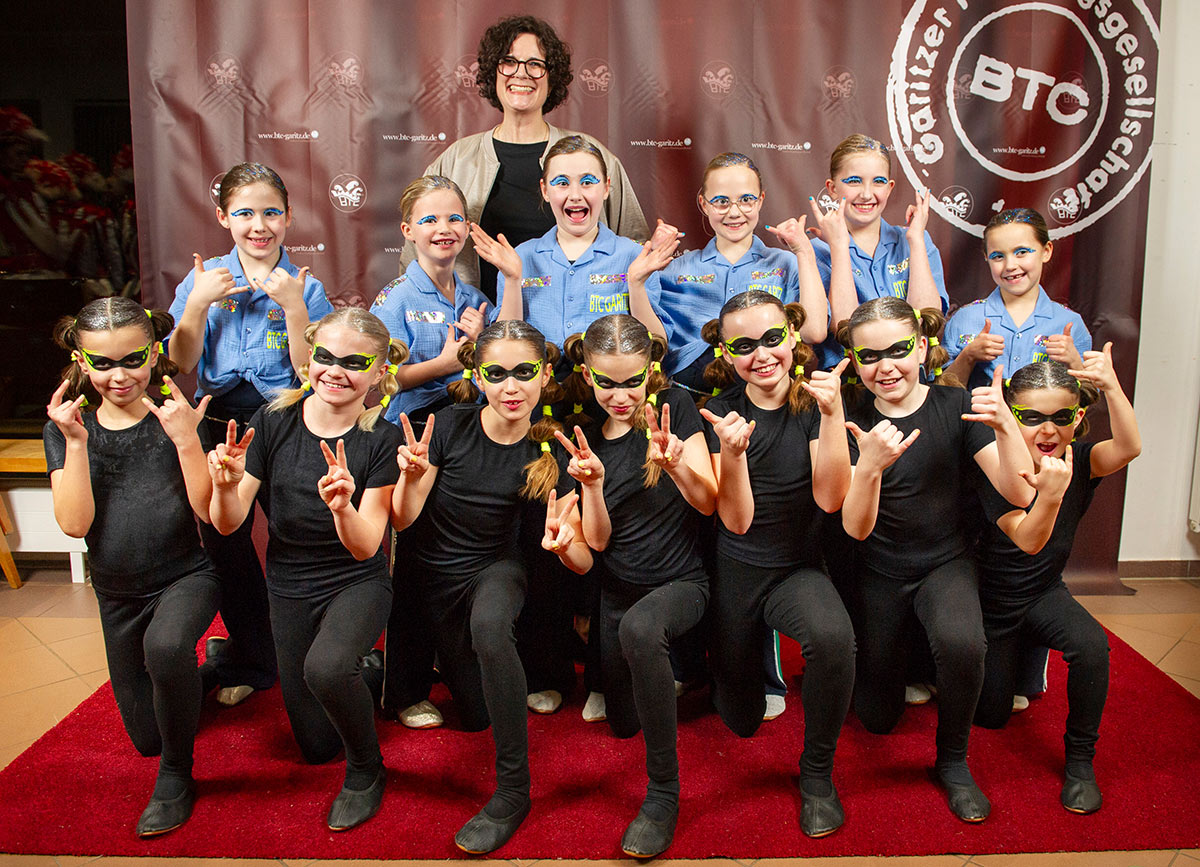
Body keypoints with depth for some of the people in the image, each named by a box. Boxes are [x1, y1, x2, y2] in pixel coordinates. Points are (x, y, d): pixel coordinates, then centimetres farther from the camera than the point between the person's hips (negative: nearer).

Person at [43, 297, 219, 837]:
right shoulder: (66, 429, -2)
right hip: (117, 591, 4)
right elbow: (74, 524, -13)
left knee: (165, 646, -40)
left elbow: (208, 511, -16)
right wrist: (76, 442, -20)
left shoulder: (177, 418, -10)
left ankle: (176, 774, -14)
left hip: (187, 575, -4)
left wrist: (185, 440, -27)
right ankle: (207, 664, 45)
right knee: (146, 737, 13)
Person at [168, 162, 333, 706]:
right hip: (220, 426, 2)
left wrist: (293, 308, -17)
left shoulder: (306, 288, 1)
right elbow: (181, 364, -1)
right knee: (224, 541, 7)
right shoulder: (204, 279, 6)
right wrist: (199, 303, -11)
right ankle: (251, 660, 27)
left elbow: (310, 372, -8)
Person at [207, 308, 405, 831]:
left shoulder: (381, 440, -14)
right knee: (315, 746, 9)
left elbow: (365, 548, -20)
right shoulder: (274, 420, -8)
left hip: (357, 583, -3)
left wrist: (343, 508, -41)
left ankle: (366, 770, -6)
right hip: (289, 588, 3)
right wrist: (227, 485, -30)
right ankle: (364, 673, 41)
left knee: (325, 667, -36)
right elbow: (227, 524, -8)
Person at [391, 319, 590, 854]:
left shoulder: (548, 453, -16)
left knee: (489, 624, -38)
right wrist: (411, 477, -33)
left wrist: (562, 544, -38)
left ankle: (513, 790, -24)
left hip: (495, 568, -1)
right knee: (477, 714, 5)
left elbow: (584, 563, -15)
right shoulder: (450, 427, -17)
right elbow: (403, 519, -12)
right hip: (434, 574, 2)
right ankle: (451, 652, 41)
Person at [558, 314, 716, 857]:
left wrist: (676, 465, -32)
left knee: (639, 627, -39)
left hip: (680, 582, -4)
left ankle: (663, 792, -25)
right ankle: (667, 666, 43)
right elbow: (597, 540, -3)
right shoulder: (586, 435, 0)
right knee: (623, 723, 10)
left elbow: (709, 503, -12)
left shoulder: (674, 405, -7)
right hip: (617, 591, 5)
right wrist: (591, 483, -22)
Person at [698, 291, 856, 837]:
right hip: (735, 570, 1)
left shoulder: (813, 401, -6)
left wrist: (832, 414, -26)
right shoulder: (723, 412, -6)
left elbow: (829, 498, -17)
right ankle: (755, 650, 47)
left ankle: (817, 771, -11)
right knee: (741, 721, 13)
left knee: (833, 635, -36)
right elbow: (736, 520, -13)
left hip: (799, 568, -1)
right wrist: (732, 451, -30)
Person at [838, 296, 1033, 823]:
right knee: (878, 719, 7)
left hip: (946, 562, -1)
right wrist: (870, 467, -40)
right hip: (879, 572, 1)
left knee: (962, 641, -35)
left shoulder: (957, 407, -10)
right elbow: (856, 528, -20)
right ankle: (899, 650, 41)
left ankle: (953, 760, -7)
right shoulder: (852, 420, -11)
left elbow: (1020, 494, -17)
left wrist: (1005, 426, -35)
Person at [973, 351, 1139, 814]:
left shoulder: (1079, 460, -14)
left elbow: (1128, 448, -36)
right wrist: (1050, 494, -57)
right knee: (991, 715, 8)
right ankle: (1005, 656, 43)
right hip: (992, 602, -2)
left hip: (1045, 594, 2)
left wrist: (1111, 386, -52)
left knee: (1091, 645, -31)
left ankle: (1080, 758, -9)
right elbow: (1028, 540, -37)